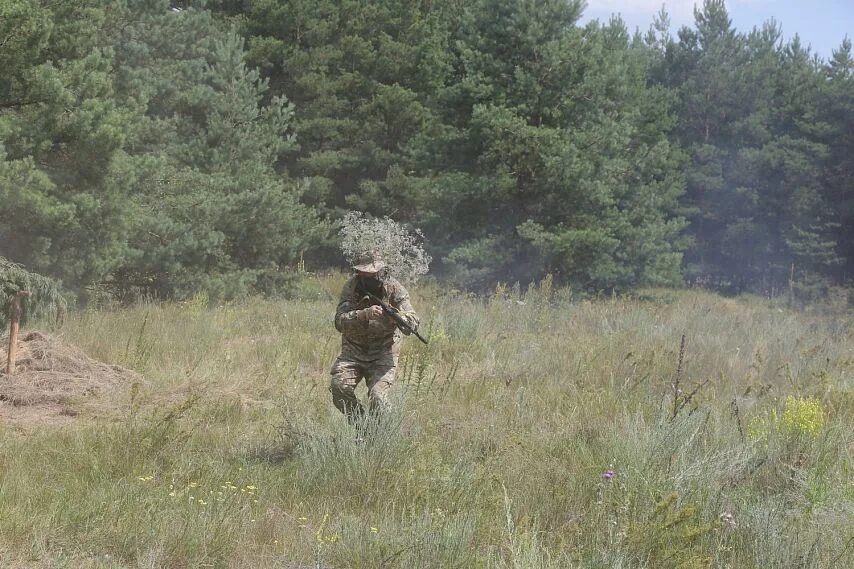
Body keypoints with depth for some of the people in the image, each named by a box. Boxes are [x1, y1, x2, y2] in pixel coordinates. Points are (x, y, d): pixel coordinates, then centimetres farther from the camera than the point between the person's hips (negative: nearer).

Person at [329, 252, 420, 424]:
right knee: (339, 387, -19)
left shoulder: (394, 289, -11)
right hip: (353, 350, 2)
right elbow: (340, 322, -21)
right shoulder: (351, 287, -9)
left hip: (383, 353, -2)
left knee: (378, 396, -21)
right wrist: (365, 314, -38)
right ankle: (359, 427, 3)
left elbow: (413, 322, -20)